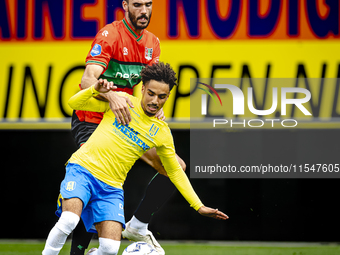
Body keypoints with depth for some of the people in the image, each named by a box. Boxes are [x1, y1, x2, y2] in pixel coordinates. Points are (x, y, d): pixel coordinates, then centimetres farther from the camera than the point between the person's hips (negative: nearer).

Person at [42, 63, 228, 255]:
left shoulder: (162, 132, 8)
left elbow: (175, 172, 18)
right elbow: (74, 103, 1)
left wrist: (199, 206, 13)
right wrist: (95, 90, -20)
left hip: (111, 187, 3)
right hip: (82, 168, -3)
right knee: (68, 221, -31)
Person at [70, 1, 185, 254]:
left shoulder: (152, 42, 7)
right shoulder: (109, 35, -15)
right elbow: (87, 79, -27)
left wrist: (156, 107, -18)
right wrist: (112, 97, -46)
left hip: (127, 121, 7)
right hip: (92, 121, -7)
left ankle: (138, 225, 17)